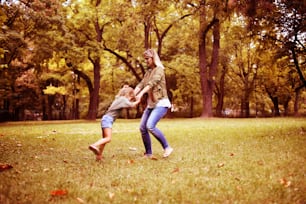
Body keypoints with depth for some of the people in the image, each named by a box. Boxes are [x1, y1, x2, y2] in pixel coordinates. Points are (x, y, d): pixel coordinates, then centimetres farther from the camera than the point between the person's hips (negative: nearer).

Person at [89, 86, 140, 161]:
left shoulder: (119, 98, 20)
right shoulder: (123, 99, -5)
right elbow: (131, 105, -16)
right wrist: (138, 101, -2)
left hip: (106, 119, 10)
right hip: (108, 119, -10)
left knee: (105, 139, 14)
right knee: (108, 138, -21)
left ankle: (99, 156, 17)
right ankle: (94, 145, -36)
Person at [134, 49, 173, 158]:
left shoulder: (159, 69, -8)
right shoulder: (148, 72, 17)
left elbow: (151, 83, -22)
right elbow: (141, 84, 7)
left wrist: (141, 94, -35)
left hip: (161, 103, -8)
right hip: (151, 104, 8)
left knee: (150, 126, -23)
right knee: (142, 128, 2)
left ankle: (167, 147, -10)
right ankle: (148, 153, 11)